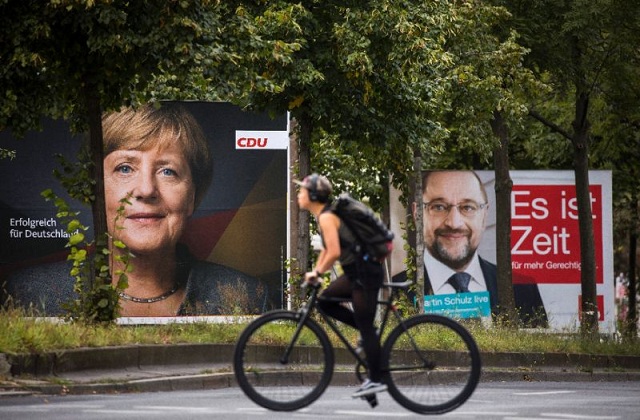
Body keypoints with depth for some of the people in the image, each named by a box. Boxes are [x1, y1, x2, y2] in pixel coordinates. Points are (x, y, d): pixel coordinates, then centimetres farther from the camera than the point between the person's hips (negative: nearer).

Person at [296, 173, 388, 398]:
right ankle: (367, 332, 15)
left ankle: (375, 380, 0)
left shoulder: (326, 217, -17)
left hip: (365, 272, -10)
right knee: (325, 300, 13)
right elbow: (326, 249, 22)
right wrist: (315, 272, 15)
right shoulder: (324, 215, 13)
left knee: (365, 327, -5)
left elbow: (334, 253, -25)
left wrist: (317, 273, -13)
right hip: (356, 272, 10)